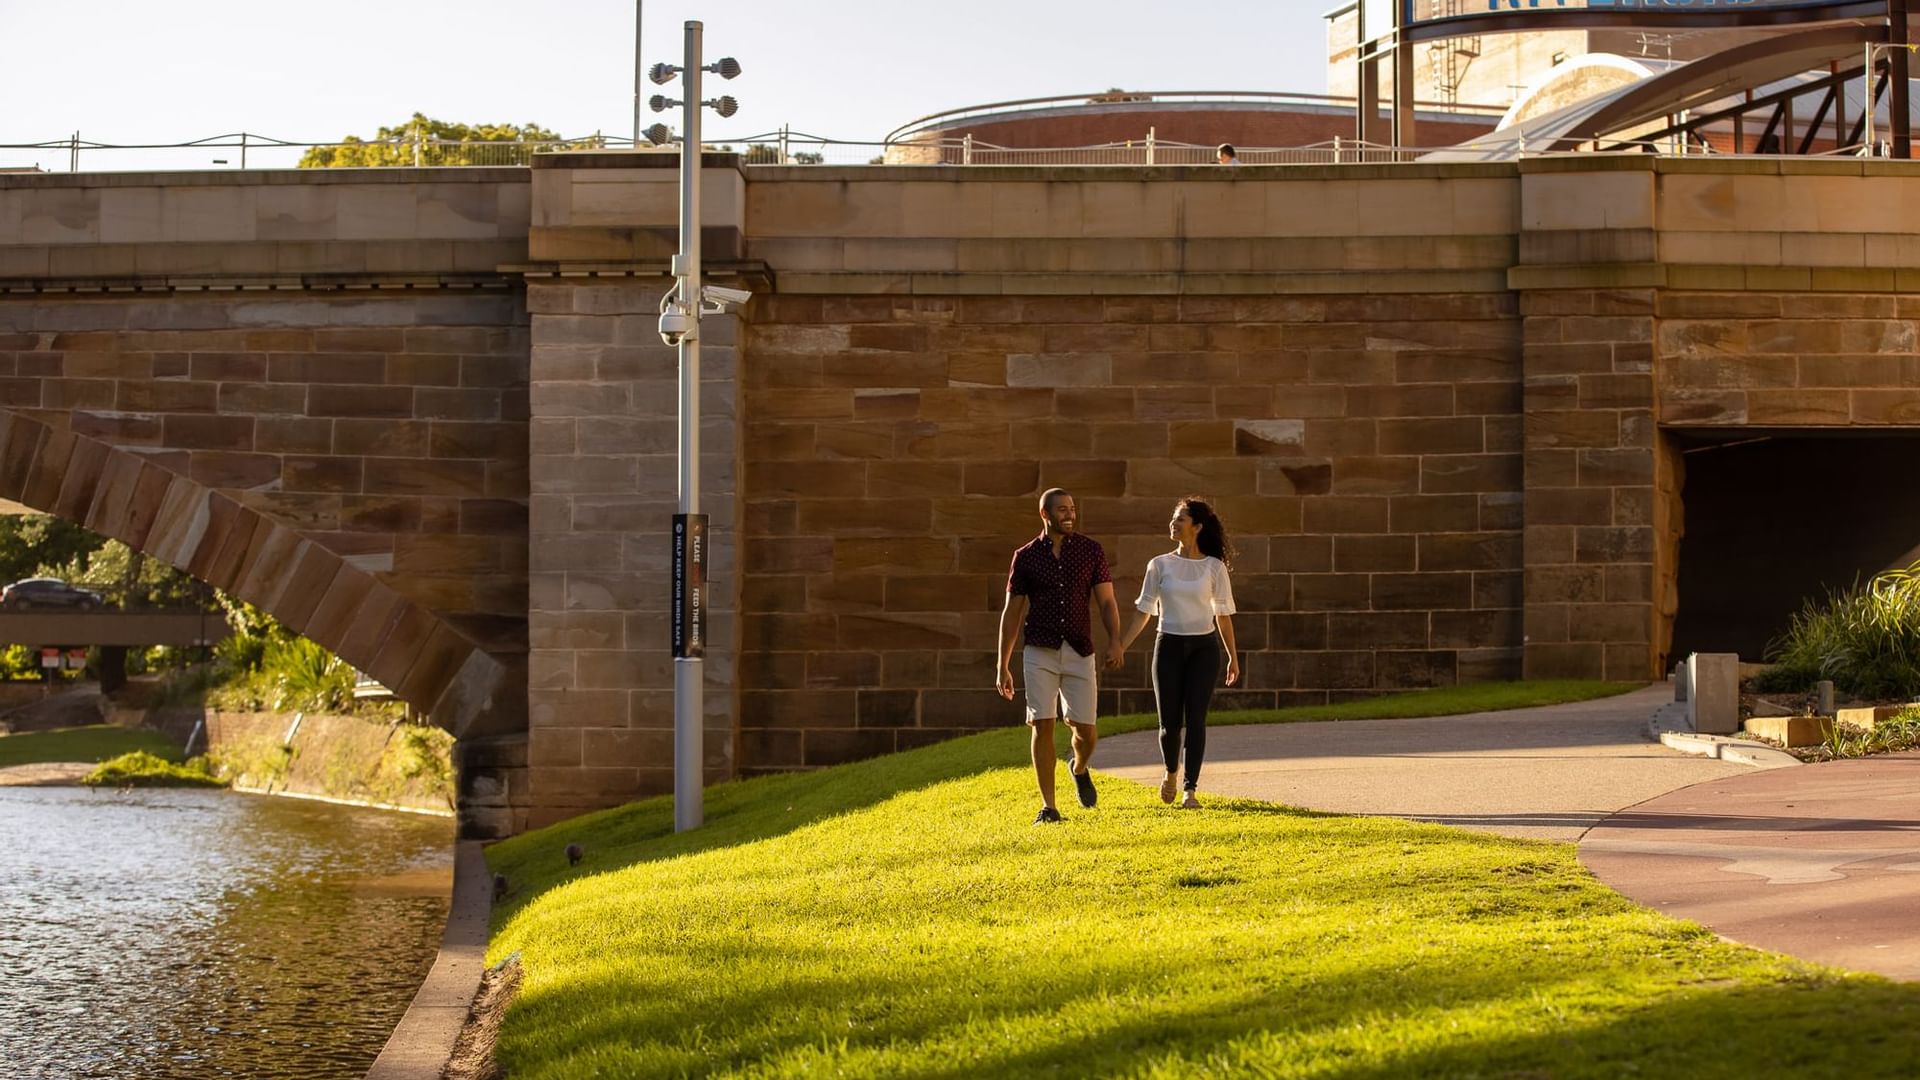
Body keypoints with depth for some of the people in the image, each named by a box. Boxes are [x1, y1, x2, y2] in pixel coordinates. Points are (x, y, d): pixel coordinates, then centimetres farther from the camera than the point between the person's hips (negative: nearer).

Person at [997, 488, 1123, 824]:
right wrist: (1003, 667, 5)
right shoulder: (1026, 557, 3)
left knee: (1086, 731, 0)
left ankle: (1079, 769, 35)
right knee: (1042, 726, -7)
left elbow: (1106, 602, 1)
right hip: (1040, 652, 0)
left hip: (1079, 652, 1)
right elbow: (1011, 613, 7)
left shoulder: (1091, 551, 3)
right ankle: (1048, 807, 0)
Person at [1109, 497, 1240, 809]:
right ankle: (1171, 772, 30)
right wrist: (1121, 646, -2)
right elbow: (1143, 610, 5)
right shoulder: (1159, 565, 3)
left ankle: (1190, 790, -3)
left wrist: (1233, 657, 8)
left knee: (1195, 719, -7)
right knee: (1170, 722, 1)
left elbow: (1223, 614, 6)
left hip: (1204, 647, -1)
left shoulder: (1214, 567, 1)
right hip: (1169, 646, 1)